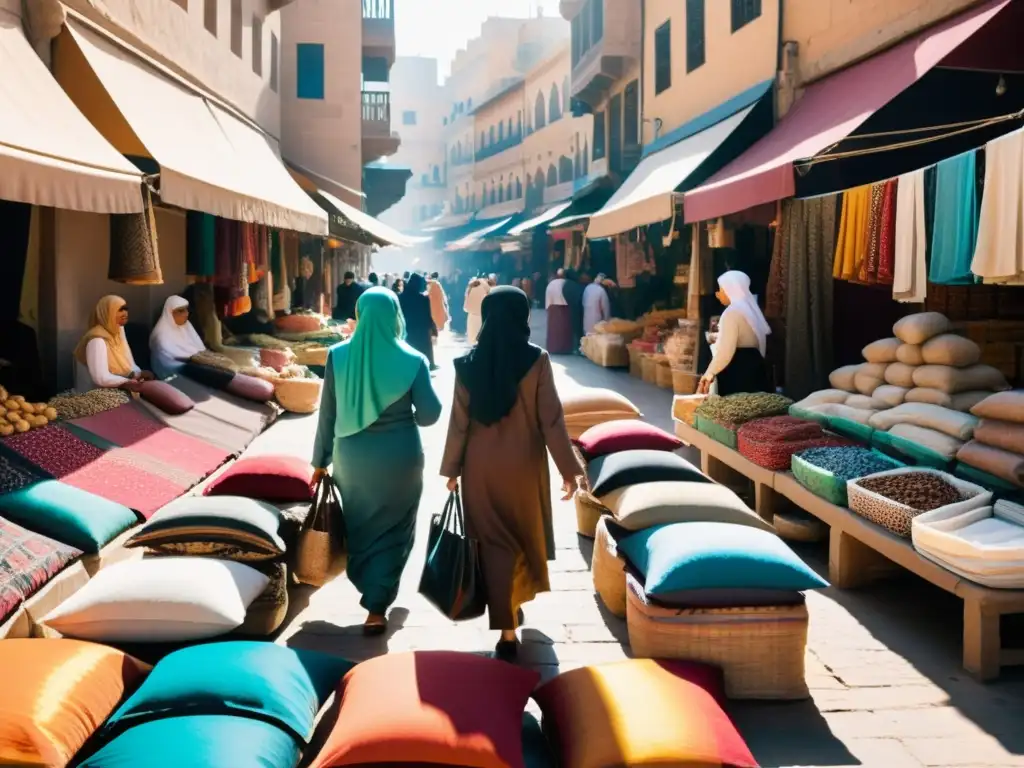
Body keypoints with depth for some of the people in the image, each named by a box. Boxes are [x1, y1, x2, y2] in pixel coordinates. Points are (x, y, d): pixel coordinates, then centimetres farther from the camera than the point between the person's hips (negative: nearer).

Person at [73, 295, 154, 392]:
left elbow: (128, 364, 10)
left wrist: (139, 374, -9)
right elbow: (101, 378, -26)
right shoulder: (97, 340, -18)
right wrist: (128, 382, -22)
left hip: (117, 390, 8)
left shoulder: (118, 332, 7)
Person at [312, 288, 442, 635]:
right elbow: (429, 415, -8)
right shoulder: (412, 360, -12)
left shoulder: (338, 356, -8)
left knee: (361, 527, 24)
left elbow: (328, 415, -3)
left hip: (352, 458, 3)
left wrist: (321, 460, 6)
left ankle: (371, 590, 42)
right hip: (399, 458, -2)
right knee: (392, 530, 13)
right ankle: (377, 606, 11)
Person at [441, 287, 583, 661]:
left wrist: (452, 468, 8)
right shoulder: (536, 360, -13)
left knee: (494, 542, 9)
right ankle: (515, 600, 41)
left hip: (481, 465, 1)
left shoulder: (467, 362, -7)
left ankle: (507, 627, 12)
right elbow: (551, 419, -11)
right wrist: (569, 469, -4)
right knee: (525, 533, 21)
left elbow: (459, 421, -3)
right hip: (523, 464, -1)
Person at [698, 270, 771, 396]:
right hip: (753, 365, 10)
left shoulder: (732, 312, -12)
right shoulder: (750, 309, 18)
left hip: (737, 371, -10)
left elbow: (726, 349, -20)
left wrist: (709, 373, -14)